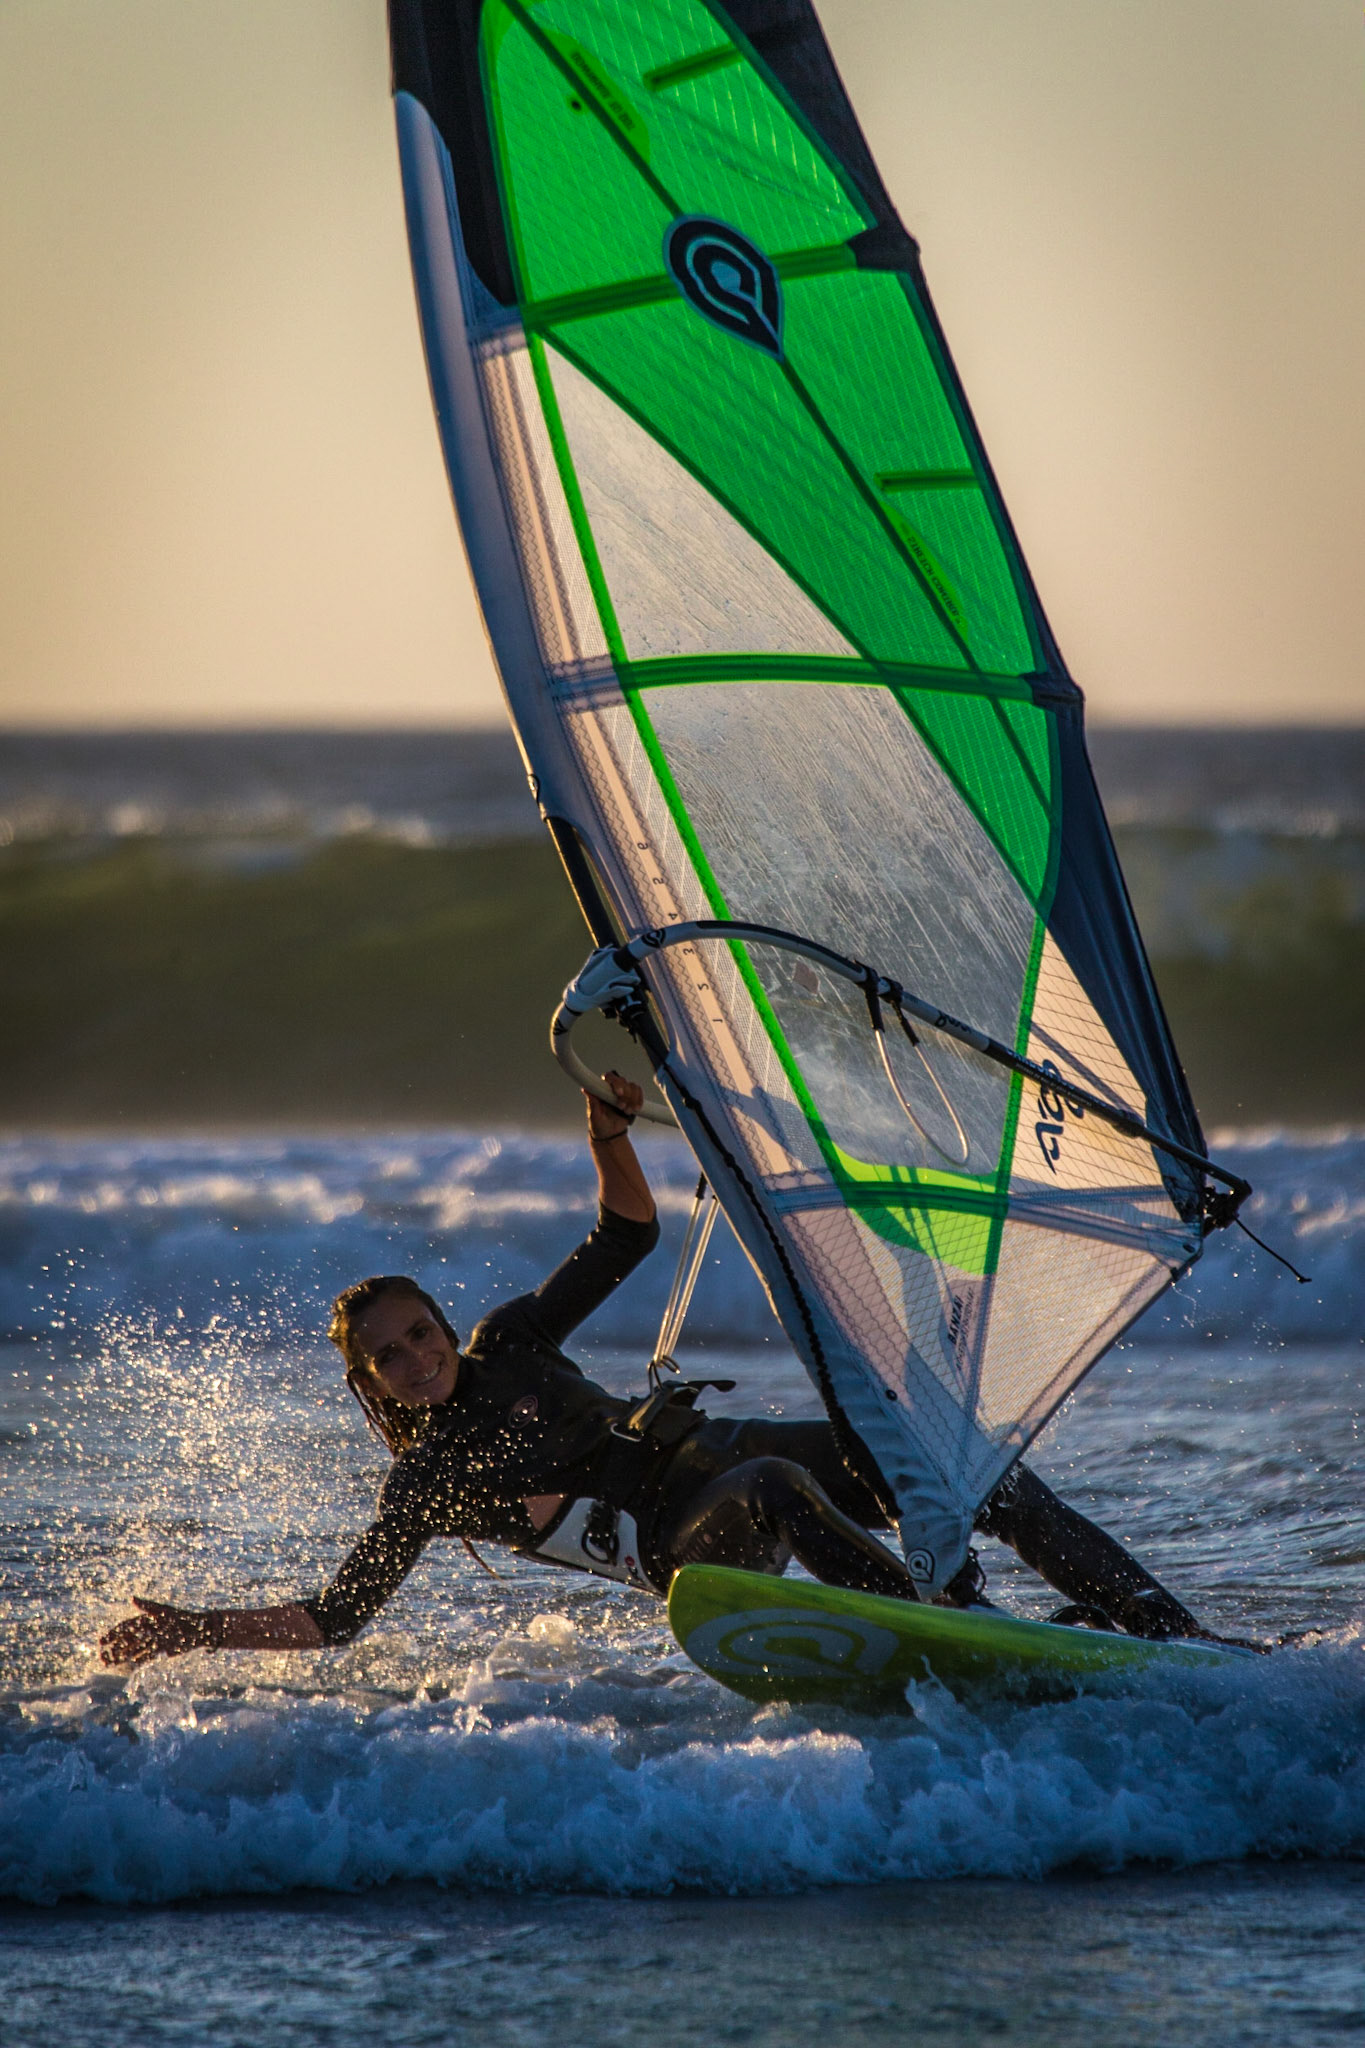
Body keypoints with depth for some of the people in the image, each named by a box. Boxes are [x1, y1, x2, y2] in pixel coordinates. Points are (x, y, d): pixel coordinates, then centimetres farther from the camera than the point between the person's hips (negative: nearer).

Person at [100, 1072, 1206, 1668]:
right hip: (692, 1545, -6)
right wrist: (196, 1631, -8)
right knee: (775, 1490, -42)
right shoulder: (424, 1482, 3)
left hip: (722, 1451, 6)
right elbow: (336, 1614, 3)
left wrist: (608, 1136, -4)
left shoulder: (508, 1347, 14)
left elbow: (629, 1237, 15)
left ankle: (1170, 1631, -12)